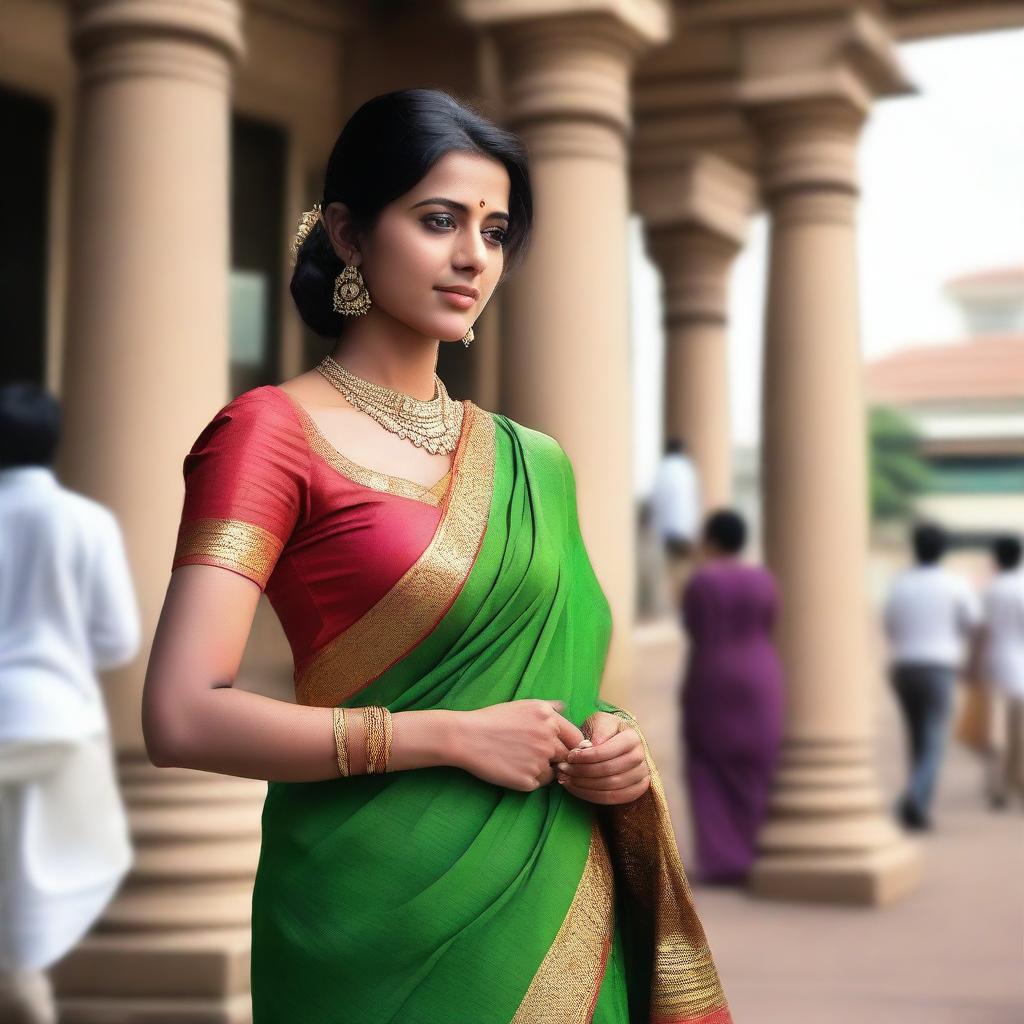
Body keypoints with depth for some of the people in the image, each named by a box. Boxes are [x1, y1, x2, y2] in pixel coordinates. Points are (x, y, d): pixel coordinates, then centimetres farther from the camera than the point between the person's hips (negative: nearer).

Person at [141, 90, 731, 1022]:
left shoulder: (533, 465, 9)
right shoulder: (273, 432, -8)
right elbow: (183, 717, -18)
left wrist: (614, 743, -4)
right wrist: (456, 736, -17)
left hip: (556, 906, 6)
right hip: (381, 914, -5)